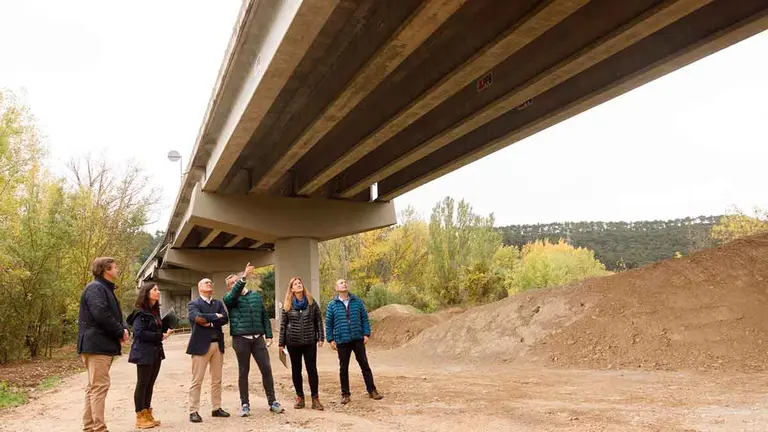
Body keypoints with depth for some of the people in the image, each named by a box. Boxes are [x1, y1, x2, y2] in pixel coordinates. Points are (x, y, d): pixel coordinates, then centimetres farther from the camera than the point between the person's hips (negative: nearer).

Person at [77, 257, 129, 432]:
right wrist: (120, 332, -13)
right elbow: (101, 314, -25)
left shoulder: (106, 289, 21)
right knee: (99, 386, -10)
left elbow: (116, 315, 22)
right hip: (97, 345, -11)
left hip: (103, 345, 11)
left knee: (94, 387, 14)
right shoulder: (95, 288, -12)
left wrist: (124, 328, 1)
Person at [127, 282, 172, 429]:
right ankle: (140, 417, 4)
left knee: (150, 384, 11)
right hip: (144, 353, -8)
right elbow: (139, 333, -20)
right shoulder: (140, 312, -12)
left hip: (155, 352, 8)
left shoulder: (155, 311, 12)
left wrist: (165, 333, -2)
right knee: (142, 384, -2)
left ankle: (147, 414, 18)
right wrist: (160, 336, -17)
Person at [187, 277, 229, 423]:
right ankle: (193, 411, 5)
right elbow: (197, 317, -20)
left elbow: (225, 318, -1)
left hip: (218, 344, 5)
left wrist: (209, 322, -13)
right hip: (201, 345, -5)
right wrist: (215, 316, -11)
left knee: (217, 380, 11)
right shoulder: (193, 304, 0)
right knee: (197, 380, -1)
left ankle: (216, 408, 20)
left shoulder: (218, 303, 14)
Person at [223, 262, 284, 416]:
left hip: (258, 338, 2)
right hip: (240, 339, -2)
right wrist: (244, 277, -35)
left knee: (266, 369, 1)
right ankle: (245, 405, 16)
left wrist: (268, 335, 6)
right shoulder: (229, 298, 4)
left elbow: (265, 316, 14)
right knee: (243, 372, 6)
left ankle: (272, 401, 11)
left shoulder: (256, 295, 13)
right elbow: (235, 293, -21)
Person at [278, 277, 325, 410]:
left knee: (312, 369, 0)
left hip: (310, 341, 0)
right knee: (296, 370, 8)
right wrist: (281, 342, 2)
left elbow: (319, 320, 4)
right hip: (293, 342, 1)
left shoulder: (311, 302, 2)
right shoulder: (287, 305, 2)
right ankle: (300, 397, 19)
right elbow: (283, 324, 5)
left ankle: (315, 398, 6)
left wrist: (320, 338, -2)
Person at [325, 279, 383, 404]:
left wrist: (366, 334, -1)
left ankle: (372, 391, 14)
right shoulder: (332, 305, 0)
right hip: (342, 341, 0)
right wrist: (331, 339, -1)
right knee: (343, 368, 8)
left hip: (358, 339, 1)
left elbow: (364, 318, 5)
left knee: (364, 365, 5)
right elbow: (328, 324, 3)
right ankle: (345, 394, 18)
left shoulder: (357, 301, 4)